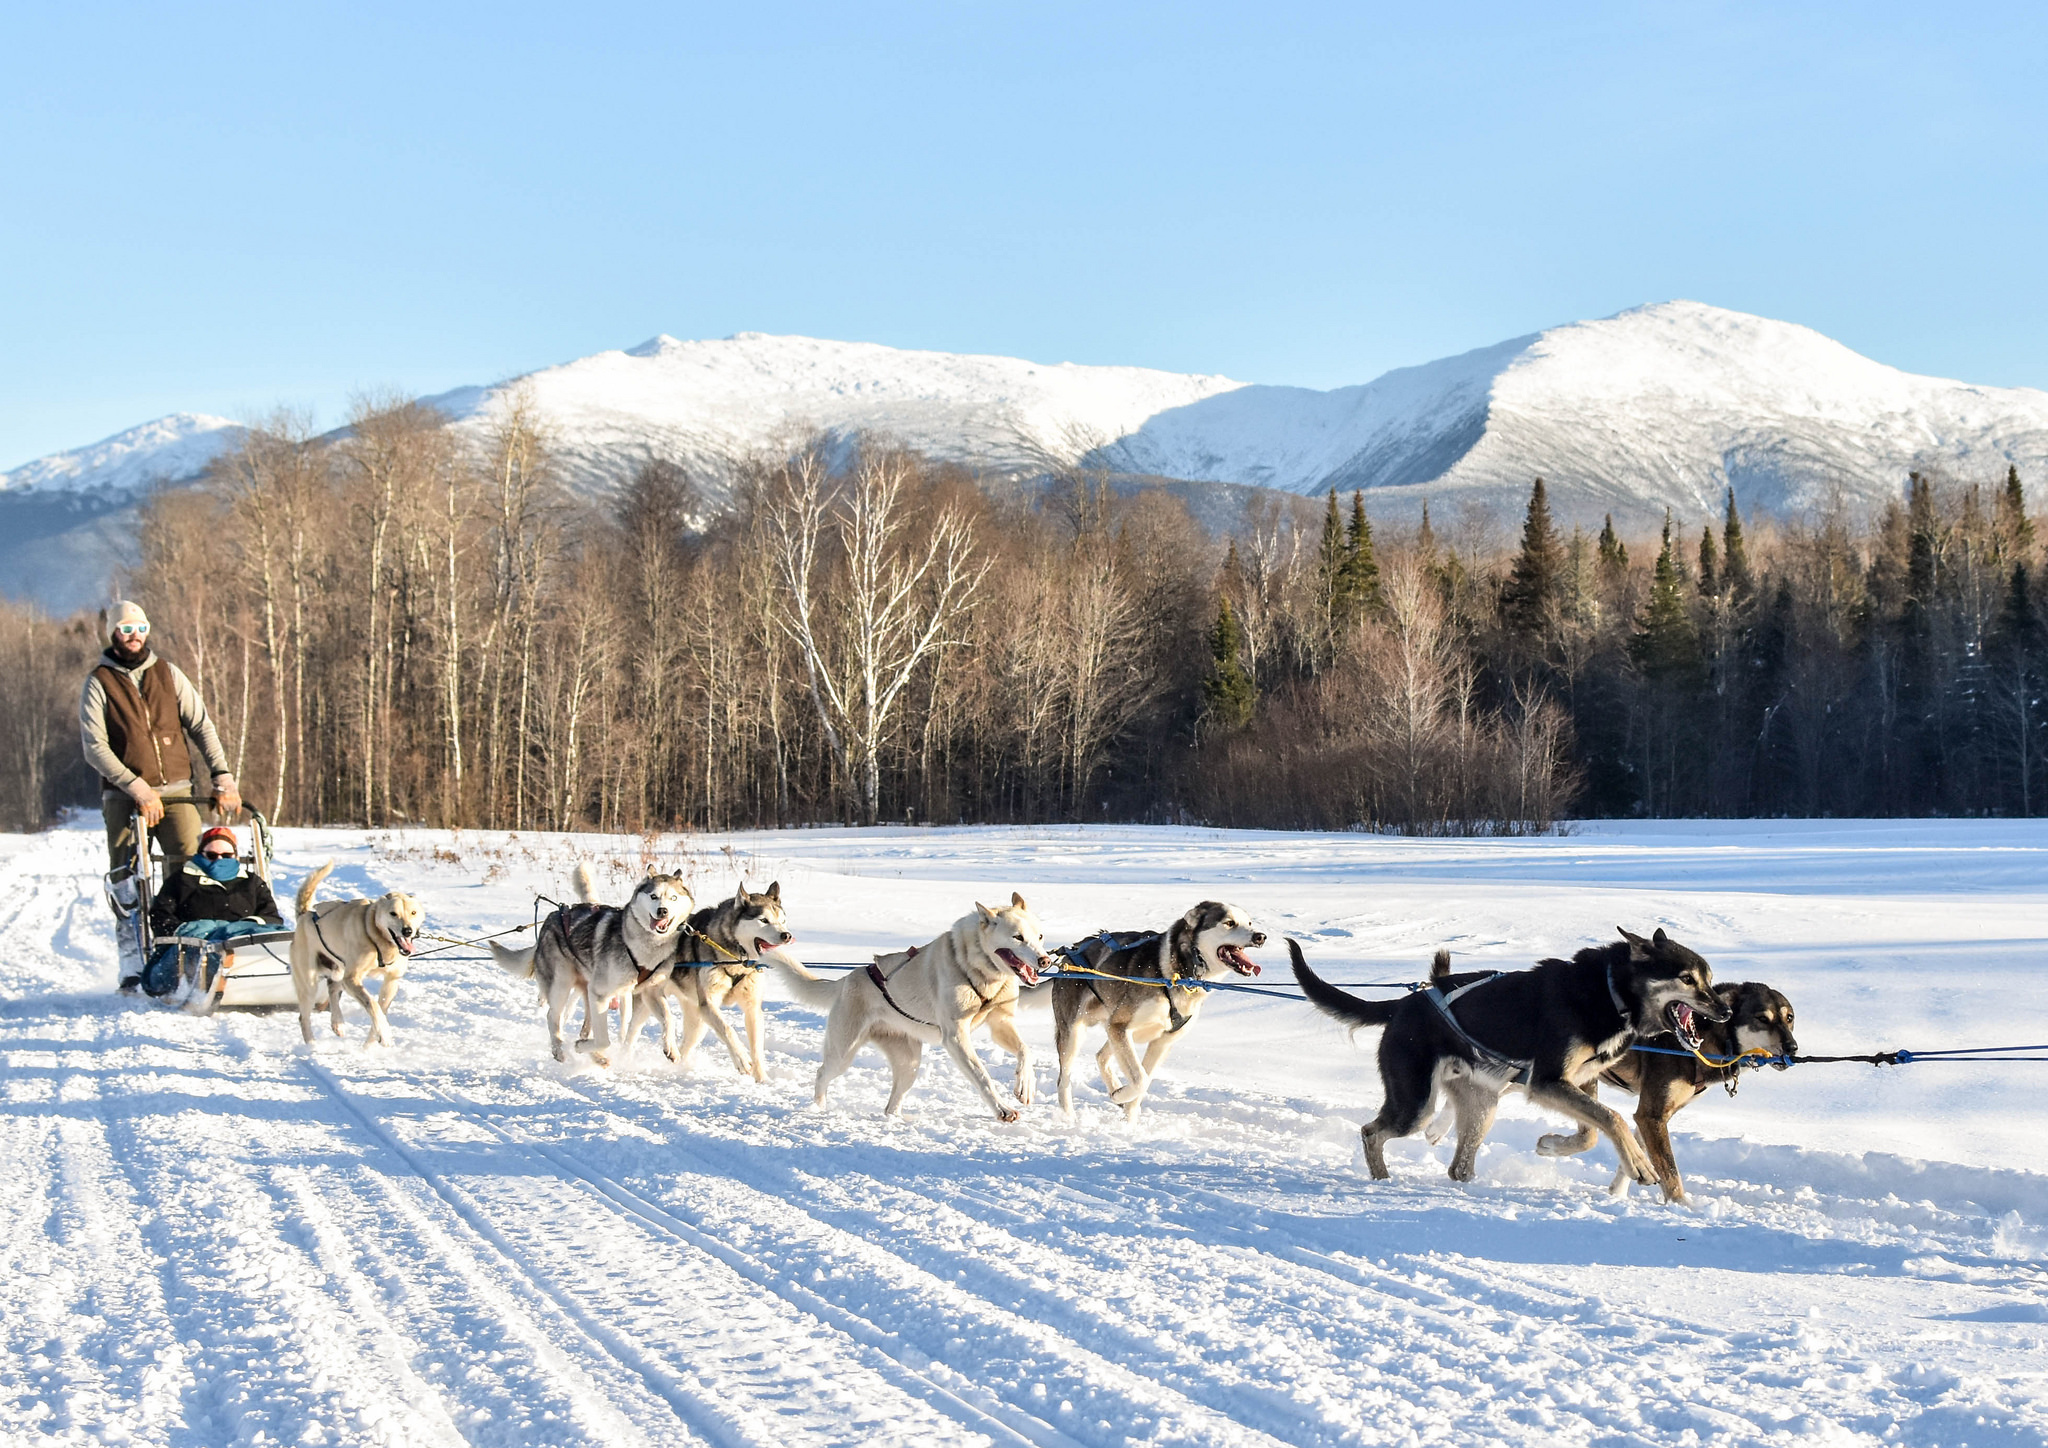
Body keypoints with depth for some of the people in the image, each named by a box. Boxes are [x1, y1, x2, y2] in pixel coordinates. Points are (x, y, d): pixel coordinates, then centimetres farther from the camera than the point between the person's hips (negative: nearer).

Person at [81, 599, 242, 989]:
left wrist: (222, 777, -3)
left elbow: (201, 726, 9)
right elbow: (95, 747, -6)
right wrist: (138, 789, -15)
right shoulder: (99, 683, 2)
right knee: (126, 880, -5)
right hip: (124, 795, -2)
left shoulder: (167, 673, 11)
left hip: (176, 789, 2)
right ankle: (133, 965, 1)